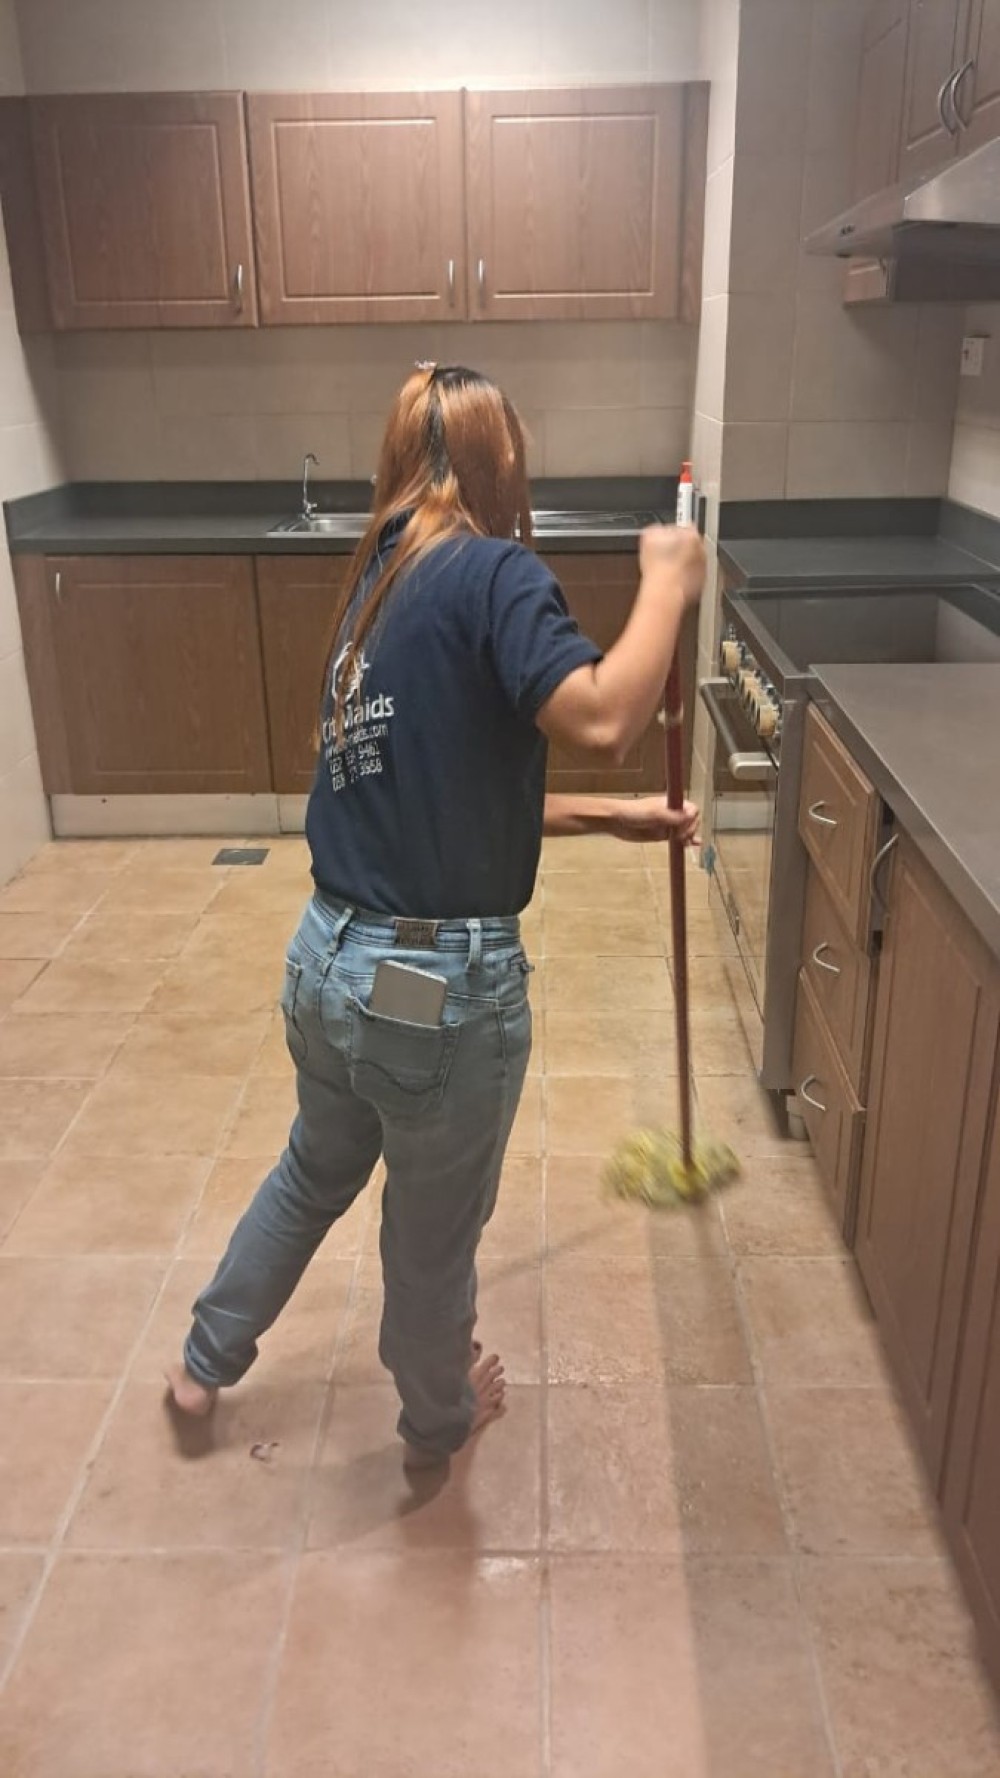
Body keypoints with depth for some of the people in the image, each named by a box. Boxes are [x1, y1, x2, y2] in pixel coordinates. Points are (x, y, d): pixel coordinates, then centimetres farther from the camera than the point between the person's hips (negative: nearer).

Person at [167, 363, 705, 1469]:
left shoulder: (376, 588, 11)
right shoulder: (493, 570, -14)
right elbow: (600, 722, -30)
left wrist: (608, 818, 19)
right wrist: (666, 585, -13)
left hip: (326, 962, 8)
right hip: (440, 986, -7)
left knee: (316, 1170, 33)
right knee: (434, 1231, 19)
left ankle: (203, 1365, 54)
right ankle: (439, 1420, 48)